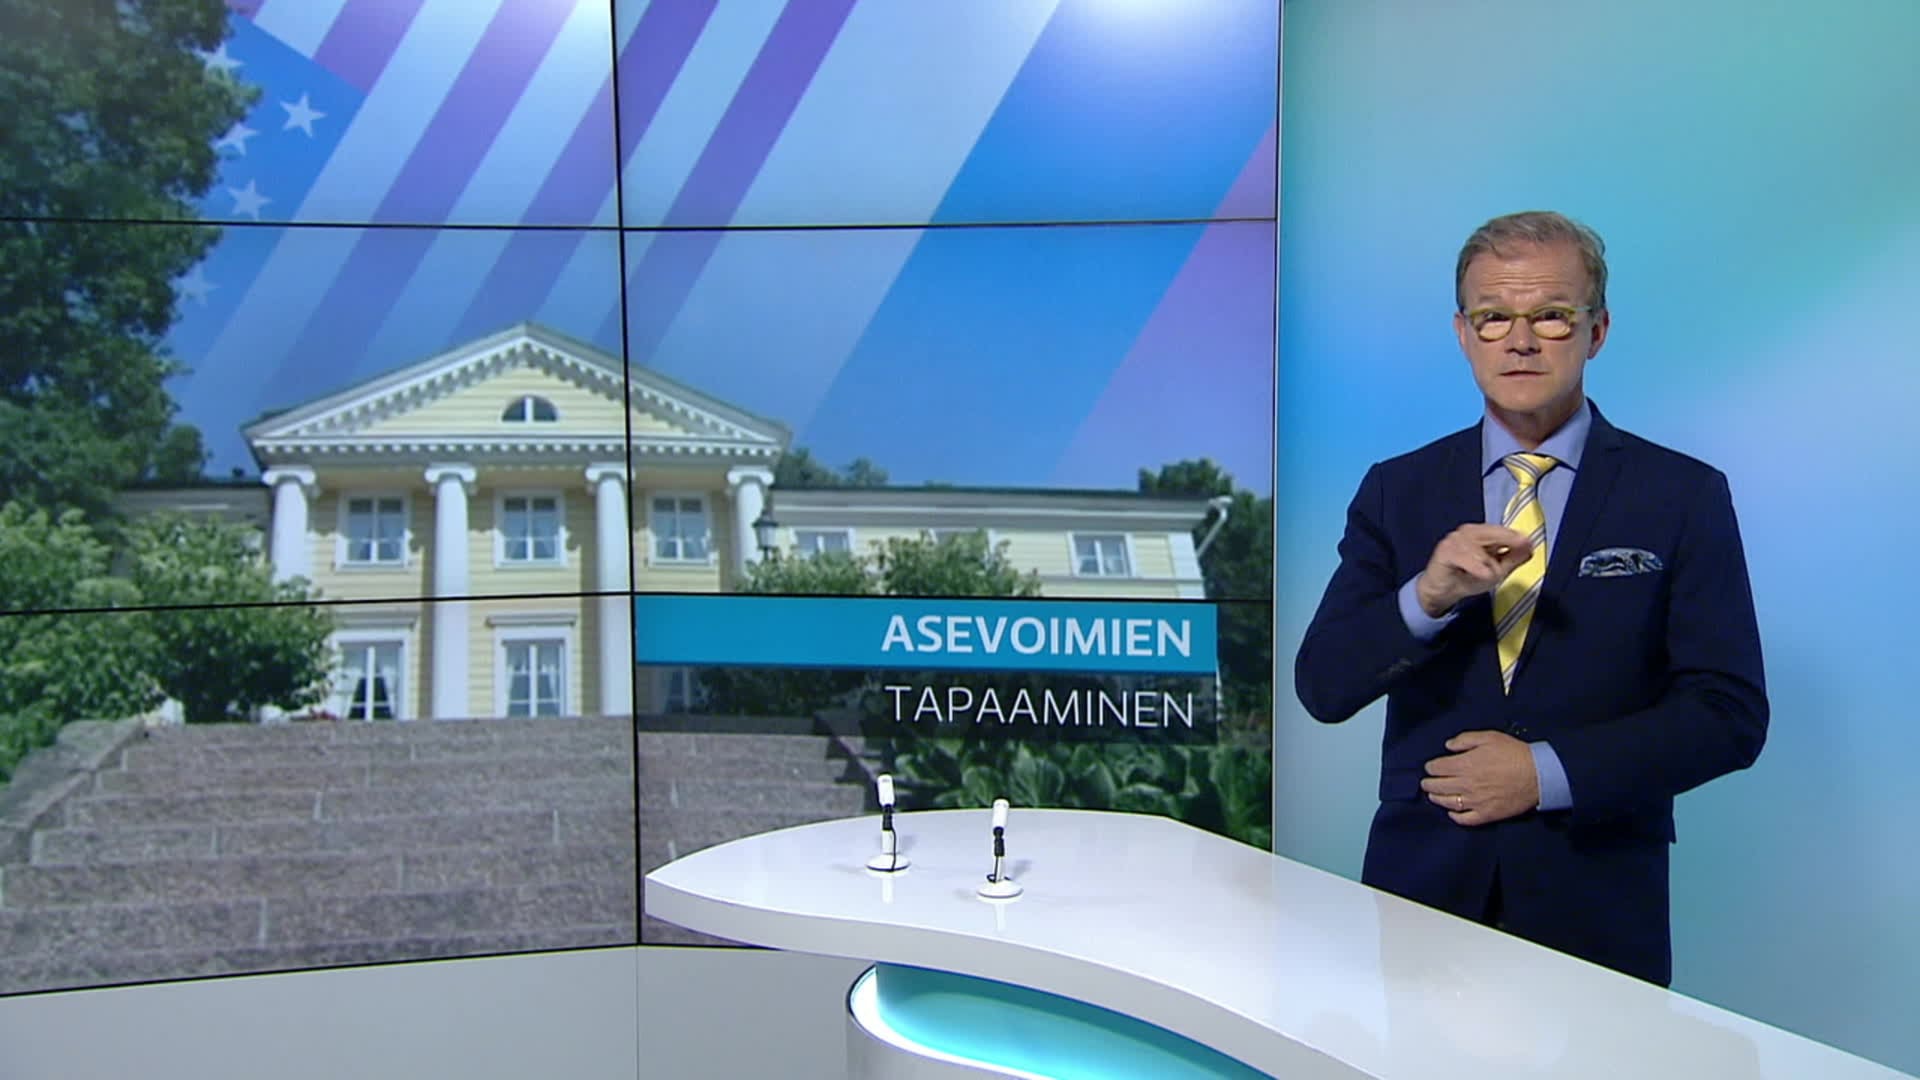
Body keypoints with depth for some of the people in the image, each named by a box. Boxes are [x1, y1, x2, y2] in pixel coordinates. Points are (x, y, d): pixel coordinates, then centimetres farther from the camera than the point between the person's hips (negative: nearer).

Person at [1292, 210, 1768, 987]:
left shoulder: (1683, 495, -2)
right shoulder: (1396, 491, 2)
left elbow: (1730, 714, -6)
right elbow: (1323, 688, -4)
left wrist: (1550, 773, -15)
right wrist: (1426, 598, -21)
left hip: (1596, 903, -1)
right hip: (1420, 886, 1)